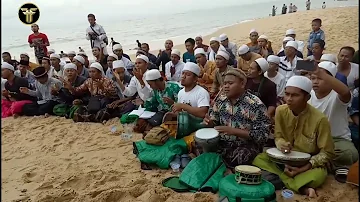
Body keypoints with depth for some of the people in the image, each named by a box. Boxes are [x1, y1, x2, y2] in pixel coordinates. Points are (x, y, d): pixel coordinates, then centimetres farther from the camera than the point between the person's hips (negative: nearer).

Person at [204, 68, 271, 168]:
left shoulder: (255, 105, -15)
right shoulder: (221, 100, 2)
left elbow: (262, 135, -16)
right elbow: (215, 122, 14)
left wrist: (233, 131, -24)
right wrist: (209, 122, -11)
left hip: (246, 146, -5)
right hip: (222, 143, 5)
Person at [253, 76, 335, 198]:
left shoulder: (320, 119, -20)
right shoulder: (280, 111, -9)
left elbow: (326, 153, -12)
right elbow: (278, 136, 4)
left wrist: (304, 168, -24)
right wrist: (282, 145, -22)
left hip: (308, 163, -5)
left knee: (317, 176, -37)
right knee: (258, 160, -23)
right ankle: (301, 188, -28)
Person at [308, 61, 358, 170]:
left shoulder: (337, 96, -18)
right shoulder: (309, 95, -1)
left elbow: (345, 92, -44)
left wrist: (320, 73, -52)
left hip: (338, 139, -4)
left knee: (350, 155, -33)